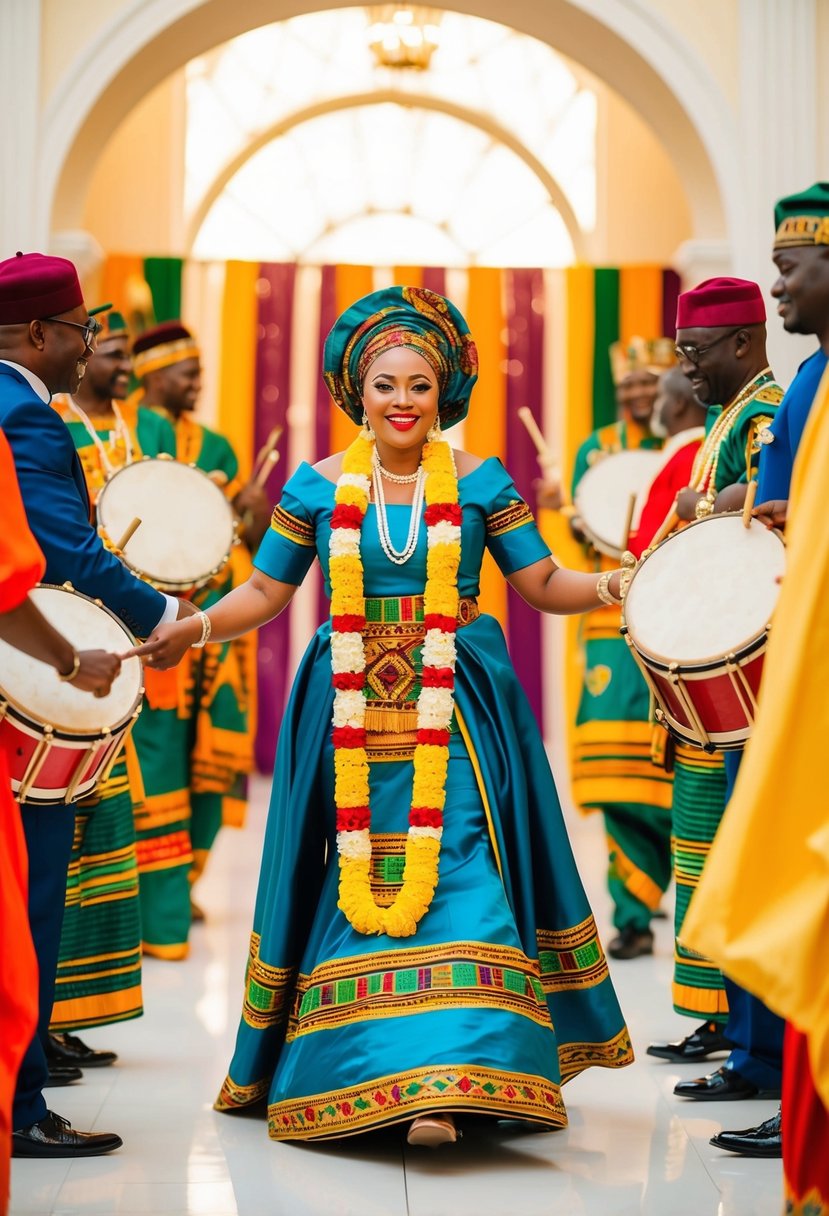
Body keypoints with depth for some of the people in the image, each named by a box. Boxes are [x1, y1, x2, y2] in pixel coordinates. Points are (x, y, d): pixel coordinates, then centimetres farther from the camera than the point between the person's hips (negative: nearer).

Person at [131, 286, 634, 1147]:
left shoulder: (479, 483, 4)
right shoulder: (318, 487, 6)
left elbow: (542, 584, 4)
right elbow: (265, 592, 8)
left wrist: (612, 586, -14)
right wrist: (198, 627, -8)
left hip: (455, 714, -1)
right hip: (350, 716, 1)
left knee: (453, 874, -11)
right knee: (356, 880, 2)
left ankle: (444, 1082, -10)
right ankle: (353, 1070, 17)